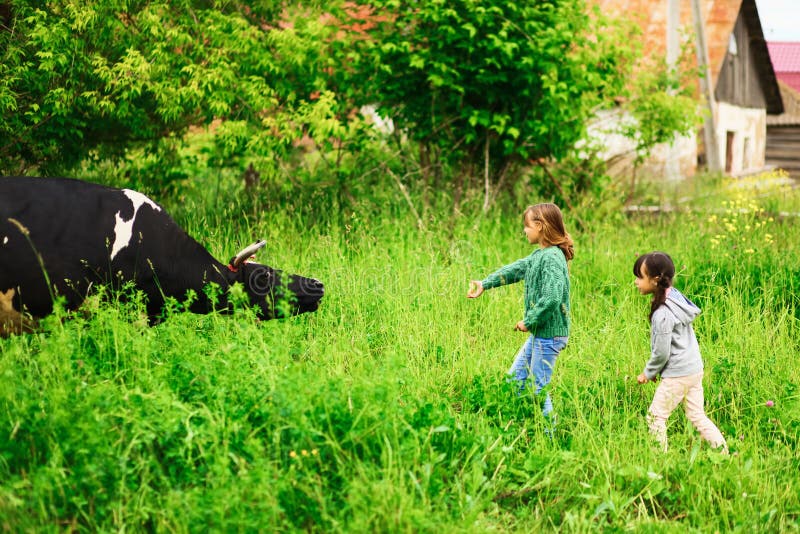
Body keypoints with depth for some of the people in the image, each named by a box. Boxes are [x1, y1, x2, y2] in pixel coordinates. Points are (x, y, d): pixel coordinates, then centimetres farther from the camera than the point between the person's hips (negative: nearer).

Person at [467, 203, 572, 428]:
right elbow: (515, 269, 22)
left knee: (538, 388, -2)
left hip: (550, 334, -10)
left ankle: (550, 433, 8)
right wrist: (485, 284, 17)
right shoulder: (539, 255, 10)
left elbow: (552, 298, -29)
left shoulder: (552, 258, -21)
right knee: (515, 379, 17)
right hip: (539, 333, 10)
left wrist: (528, 321, -19)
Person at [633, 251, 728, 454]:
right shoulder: (675, 296, 5)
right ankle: (724, 452, 13)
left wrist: (648, 373, -1)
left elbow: (661, 353, -18)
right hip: (695, 369, 9)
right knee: (697, 416, 14)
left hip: (677, 375, -9)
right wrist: (653, 370, 17)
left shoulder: (663, 314, -23)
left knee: (655, 416, 4)